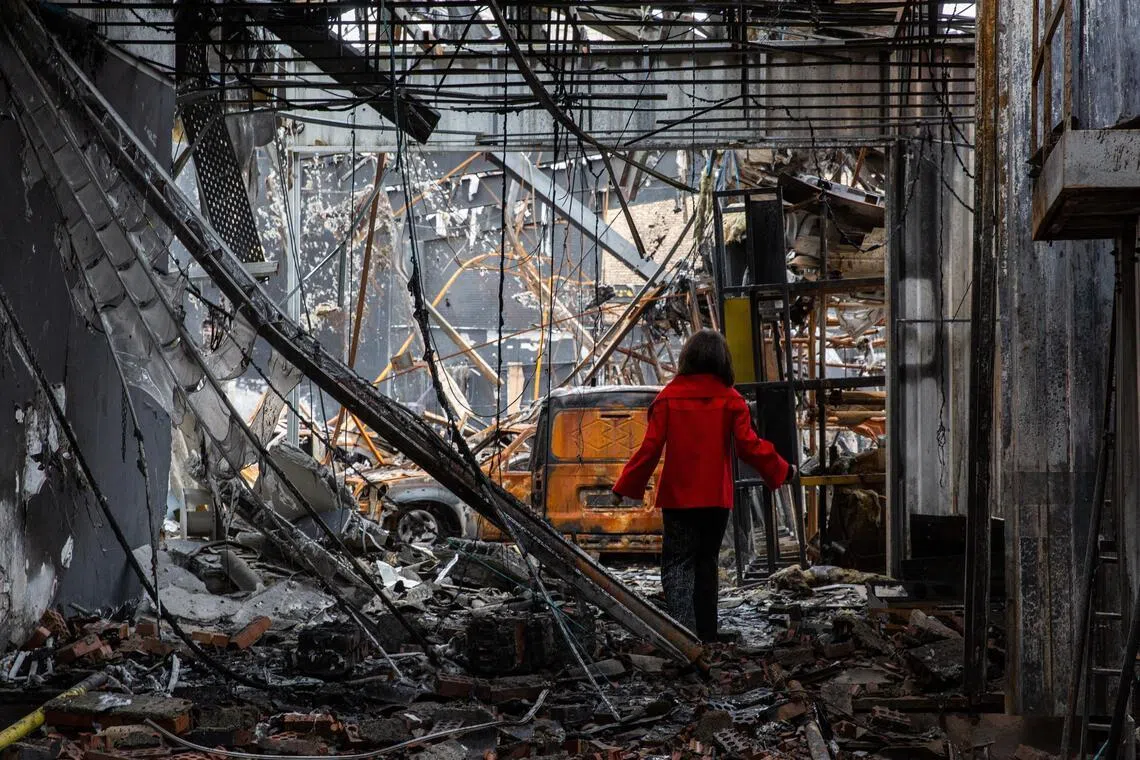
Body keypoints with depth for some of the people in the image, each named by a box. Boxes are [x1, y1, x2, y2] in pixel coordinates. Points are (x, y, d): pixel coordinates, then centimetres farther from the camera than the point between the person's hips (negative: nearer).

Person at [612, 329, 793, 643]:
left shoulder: (668, 397, -5)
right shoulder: (730, 399, -4)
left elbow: (651, 447, -7)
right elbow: (749, 445, -6)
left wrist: (625, 486, 2)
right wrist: (782, 470, 9)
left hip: (677, 497, -2)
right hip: (717, 498, 2)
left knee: (676, 563, 1)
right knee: (706, 562, 15)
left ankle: (683, 628, -19)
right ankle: (706, 633, 18)